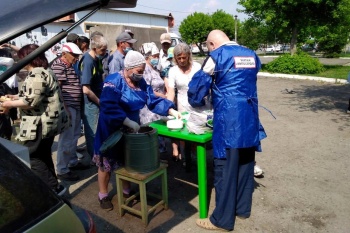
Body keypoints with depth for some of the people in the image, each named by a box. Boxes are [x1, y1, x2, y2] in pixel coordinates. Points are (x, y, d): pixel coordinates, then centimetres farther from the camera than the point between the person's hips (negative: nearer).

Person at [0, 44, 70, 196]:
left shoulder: (36, 74, -19)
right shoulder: (44, 71, 15)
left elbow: (31, 101, -24)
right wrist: (15, 97, 13)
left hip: (40, 124, -11)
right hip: (49, 122, 11)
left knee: (32, 157, 1)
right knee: (43, 155, 19)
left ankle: (53, 188, 6)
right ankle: (52, 186, 29)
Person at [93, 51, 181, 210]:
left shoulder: (141, 83, 1)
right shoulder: (113, 81, -22)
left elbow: (153, 100, -1)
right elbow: (109, 107, -33)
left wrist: (171, 110, -14)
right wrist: (128, 122, -34)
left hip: (131, 129, 7)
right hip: (111, 130, -6)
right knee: (107, 163, 9)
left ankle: (126, 191, 38)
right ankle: (103, 195, 28)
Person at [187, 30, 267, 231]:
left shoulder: (217, 55, -4)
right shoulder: (252, 55, 14)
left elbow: (200, 83, 2)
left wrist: (197, 102, 21)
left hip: (228, 119, -7)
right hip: (249, 118, 7)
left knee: (226, 168, 1)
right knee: (246, 163, 17)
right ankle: (243, 208, 33)